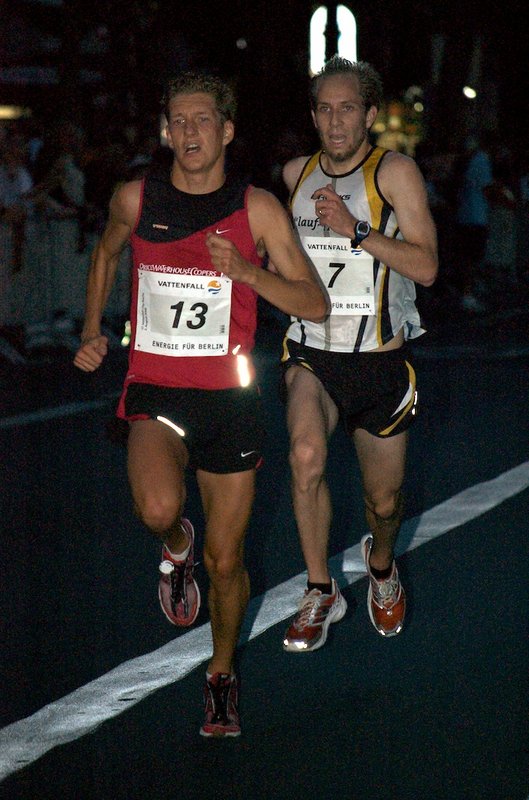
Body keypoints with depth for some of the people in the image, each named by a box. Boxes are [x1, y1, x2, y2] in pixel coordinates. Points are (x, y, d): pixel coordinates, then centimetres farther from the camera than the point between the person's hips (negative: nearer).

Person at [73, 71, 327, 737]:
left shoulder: (258, 208, -4)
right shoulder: (136, 199, 0)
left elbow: (315, 305, -5)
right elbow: (105, 255, 23)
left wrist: (244, 270, -20)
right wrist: (91, 332, 12)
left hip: (229, 398, 0)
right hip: (154, 391, 0)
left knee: (225, 560, 7)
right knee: (159, 508, -31)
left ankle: (222, 676, 33)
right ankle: (174, 545, 7)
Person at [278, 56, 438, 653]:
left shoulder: (394, 172, -8)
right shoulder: (296, 174, 5)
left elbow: (426, 267, -16)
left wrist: (356, 229, -23)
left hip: (378, 360, -1)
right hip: (310, 352, 2)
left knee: (384, 502, 10)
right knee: (306, 456, -27)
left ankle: (380, 563, 47)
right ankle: (320, 593, -11)